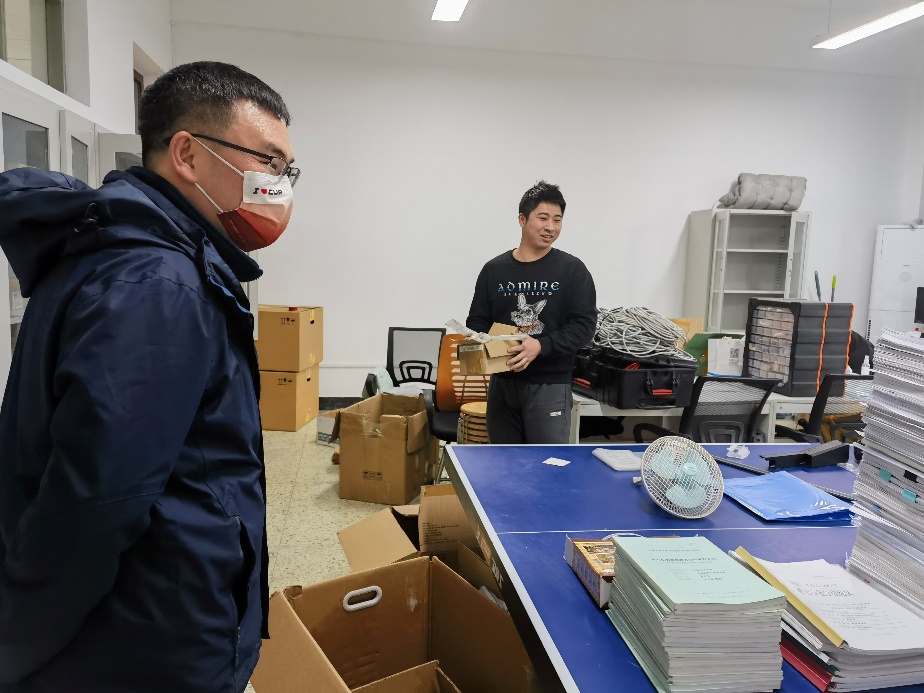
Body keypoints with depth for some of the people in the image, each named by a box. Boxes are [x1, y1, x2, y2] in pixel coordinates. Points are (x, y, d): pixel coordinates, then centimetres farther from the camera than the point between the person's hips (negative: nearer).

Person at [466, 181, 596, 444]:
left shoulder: (572, 269, -2)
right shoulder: (494, 269, 7)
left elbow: (584, 325, -7)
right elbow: (477, 323, 11)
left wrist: (541, 346, -20)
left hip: (550, 386, -3)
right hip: (502, 384, 3)